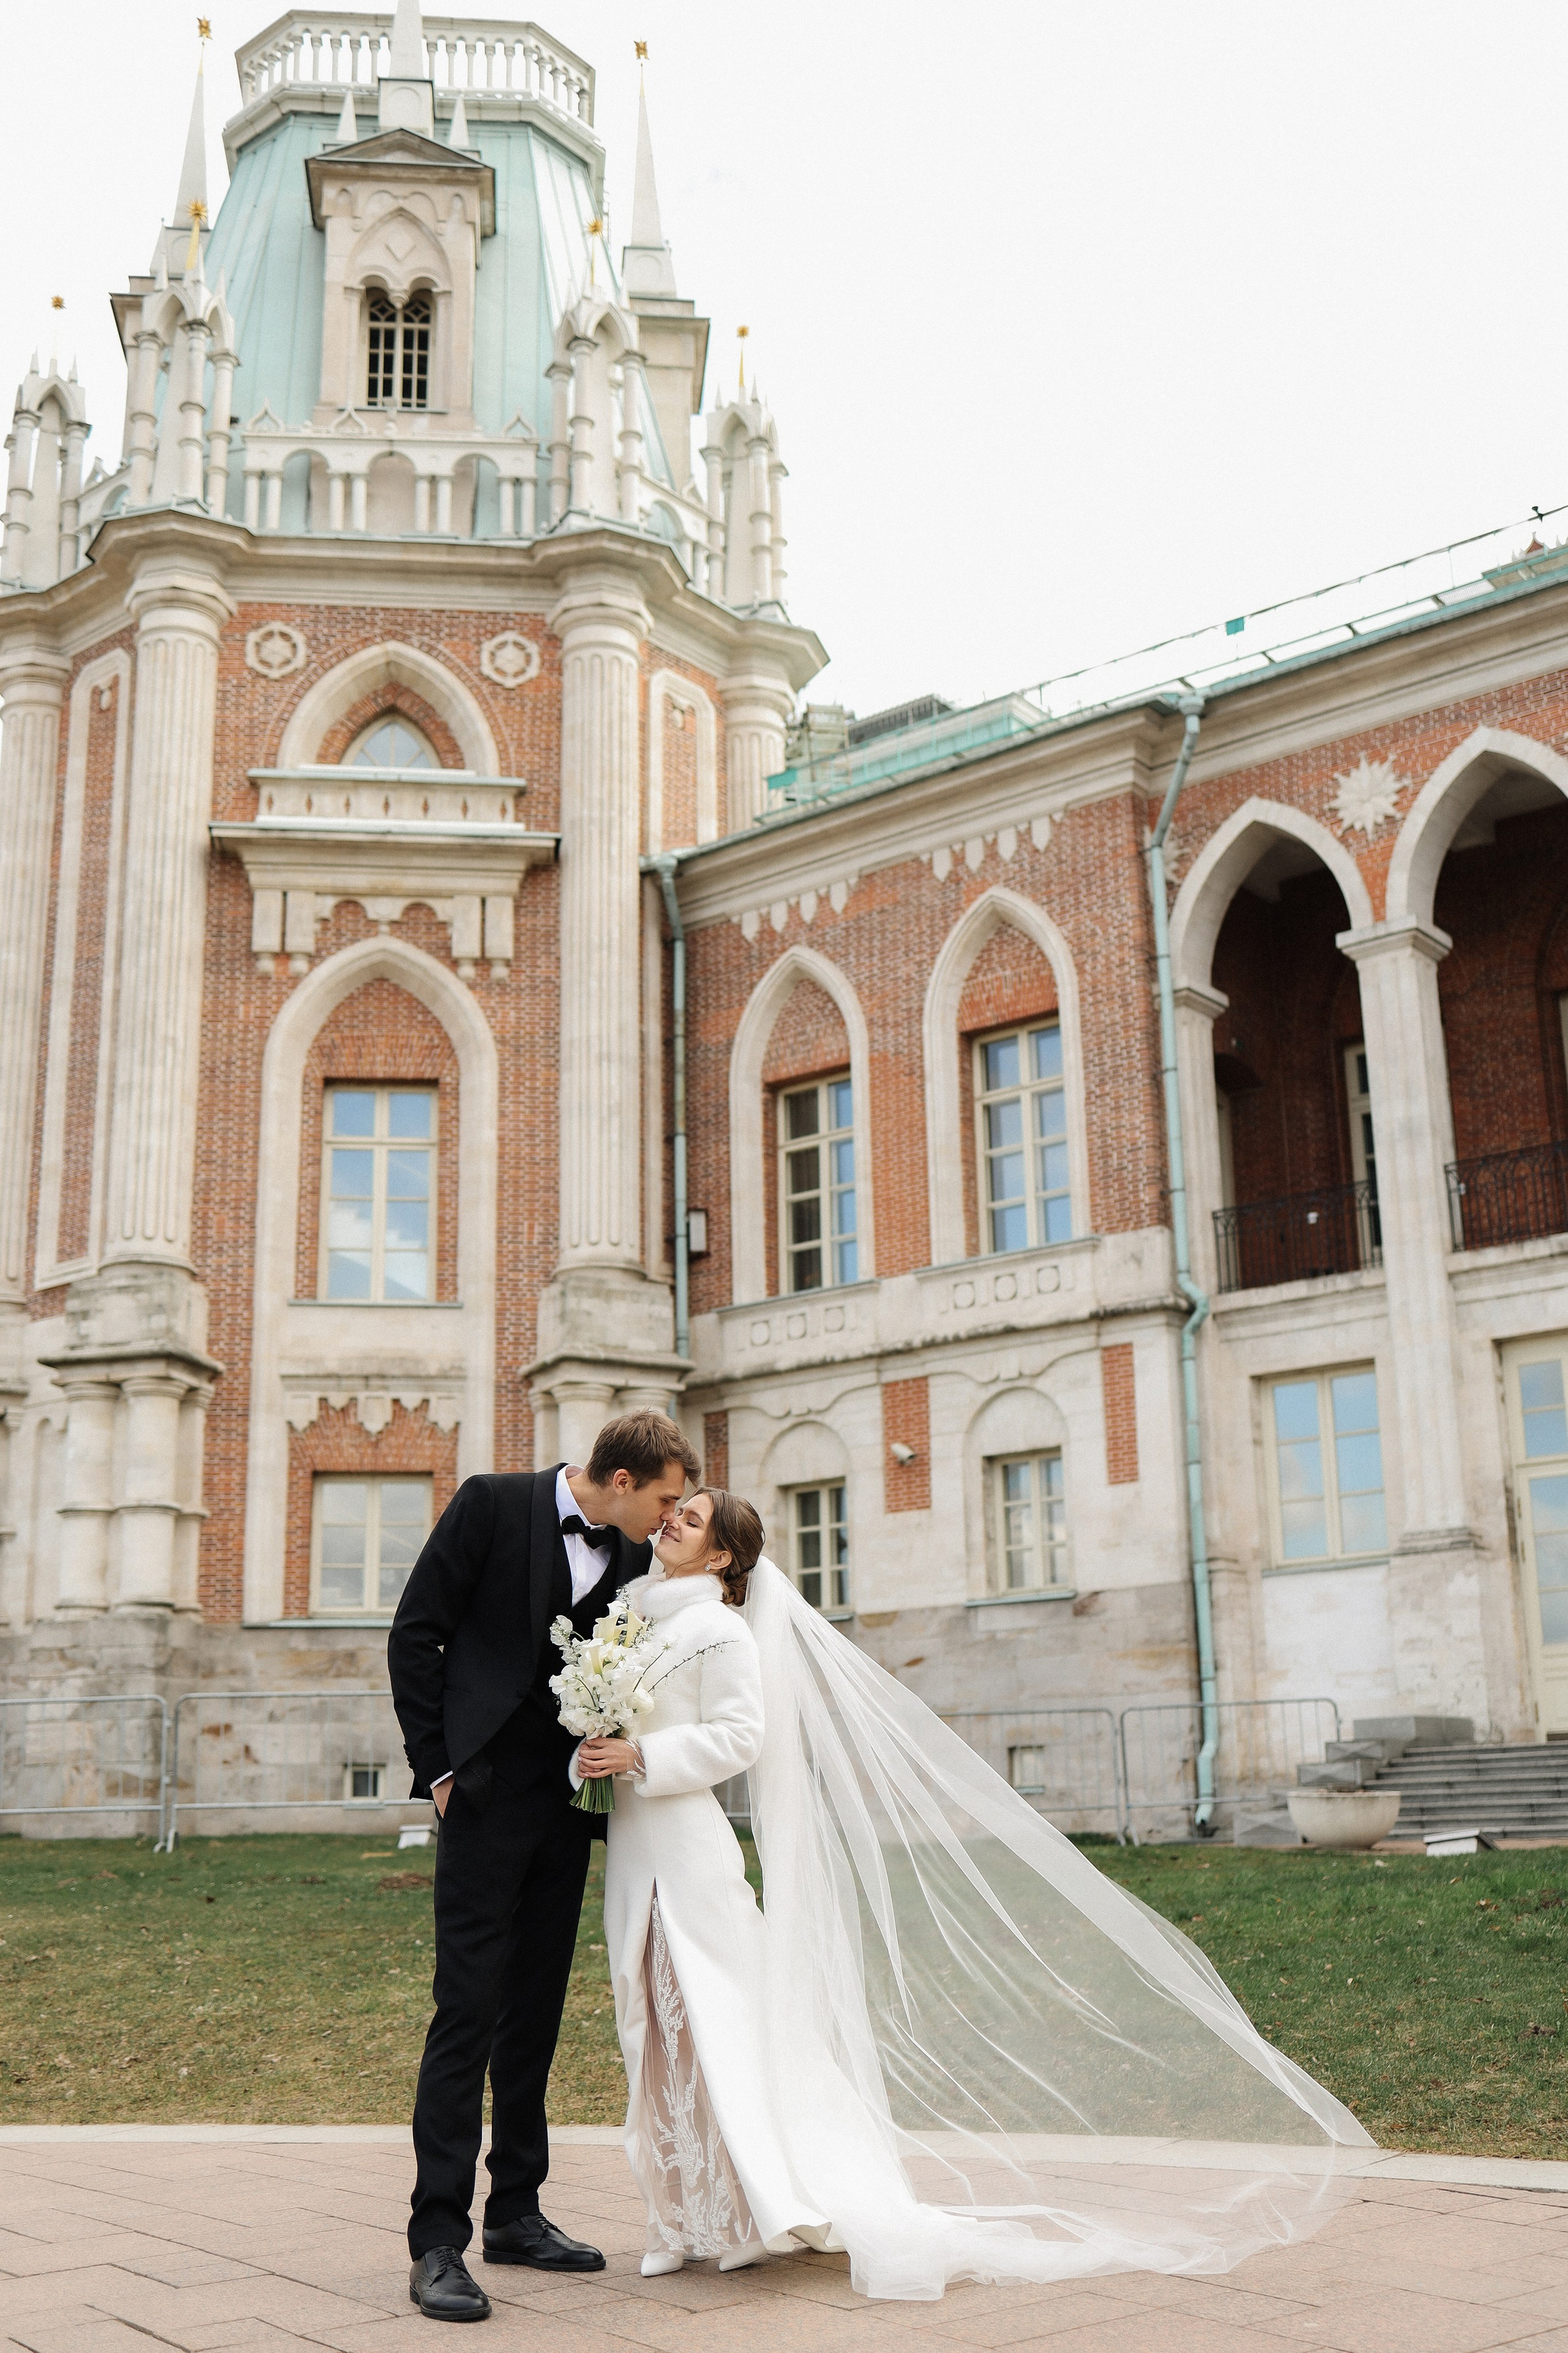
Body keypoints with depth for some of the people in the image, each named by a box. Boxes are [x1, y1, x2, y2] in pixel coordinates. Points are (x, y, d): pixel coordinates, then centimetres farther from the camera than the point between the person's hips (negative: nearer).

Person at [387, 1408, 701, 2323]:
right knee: (469, 2007, -7)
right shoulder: (494, 1504, -7)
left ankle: (516, 2213, 22)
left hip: (569, 1802, 6)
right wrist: (439, 1767, -8)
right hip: (489, 1795, -6)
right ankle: (439, 2239, -2)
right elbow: (416, 1635, -5)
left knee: (538, 2008, 11)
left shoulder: (632, 1555, 8)